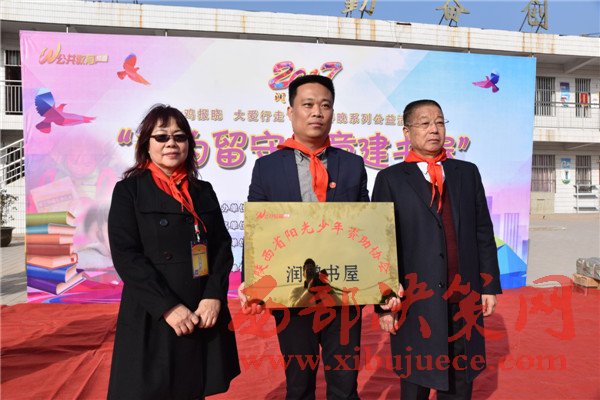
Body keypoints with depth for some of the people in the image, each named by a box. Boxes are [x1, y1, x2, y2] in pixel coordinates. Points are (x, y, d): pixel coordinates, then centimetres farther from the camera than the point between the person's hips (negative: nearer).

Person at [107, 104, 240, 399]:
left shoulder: (204, 191, 9)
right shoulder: (129, 190, -1)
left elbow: (222, 247, 4)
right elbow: (126, 256, -9)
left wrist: (214, 297, -11)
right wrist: (168, 307, -16)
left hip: (204, 316, 3)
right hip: (152, 318, -3)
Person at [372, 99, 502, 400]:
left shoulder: (468, 172, 9)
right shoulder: (391, 179, -2)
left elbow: (483, 233, 9)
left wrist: (489, 286, 6)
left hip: (465, 299, 3)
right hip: (415, 302, -3)